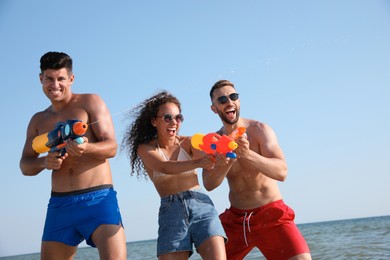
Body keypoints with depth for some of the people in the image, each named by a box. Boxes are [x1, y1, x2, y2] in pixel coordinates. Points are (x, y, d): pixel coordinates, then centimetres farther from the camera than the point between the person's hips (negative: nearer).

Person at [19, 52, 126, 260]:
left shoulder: (90, 102, 4)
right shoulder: (38, 121, 17)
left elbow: (111, 147, -5)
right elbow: (25, 166, 14)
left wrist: (86, 148, -27)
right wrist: (44, 162, -9)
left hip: (98, 198, -4)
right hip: (59, 204, 5)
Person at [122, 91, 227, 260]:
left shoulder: (187, 142, 11)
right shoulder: (145, 149, 7)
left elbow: (206, 158, -8)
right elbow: (165, 168, -13)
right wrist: (198, 162, -30)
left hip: (201, 205, 0)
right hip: (170, 211, 0)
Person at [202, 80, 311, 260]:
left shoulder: (259, 130, -9)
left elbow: (282, 172, -23)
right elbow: (208, 184, -10)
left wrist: (247, 154, -38)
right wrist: (224, 165, -31)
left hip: (271, 213, -4)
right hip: (236, 218, 4)